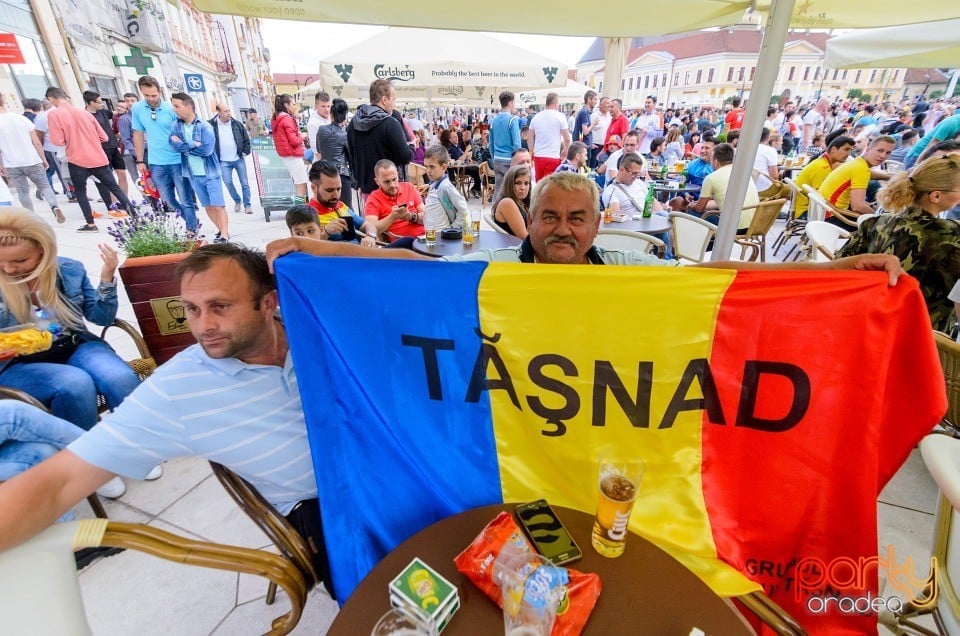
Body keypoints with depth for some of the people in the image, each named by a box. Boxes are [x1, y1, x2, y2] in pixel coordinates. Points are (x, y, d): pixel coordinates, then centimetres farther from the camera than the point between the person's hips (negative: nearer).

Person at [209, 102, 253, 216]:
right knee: (227, 182, -4)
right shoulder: (211, 125, -4)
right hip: (224, 161, -1)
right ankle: (237, 201, 18)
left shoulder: (237, 124, 1)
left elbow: (246, 139, 10)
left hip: (239, 159, 1)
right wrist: (214, 156, 0)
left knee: (244, 183, 1)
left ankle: (247, 205, 10)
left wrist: (245, 152, 1)